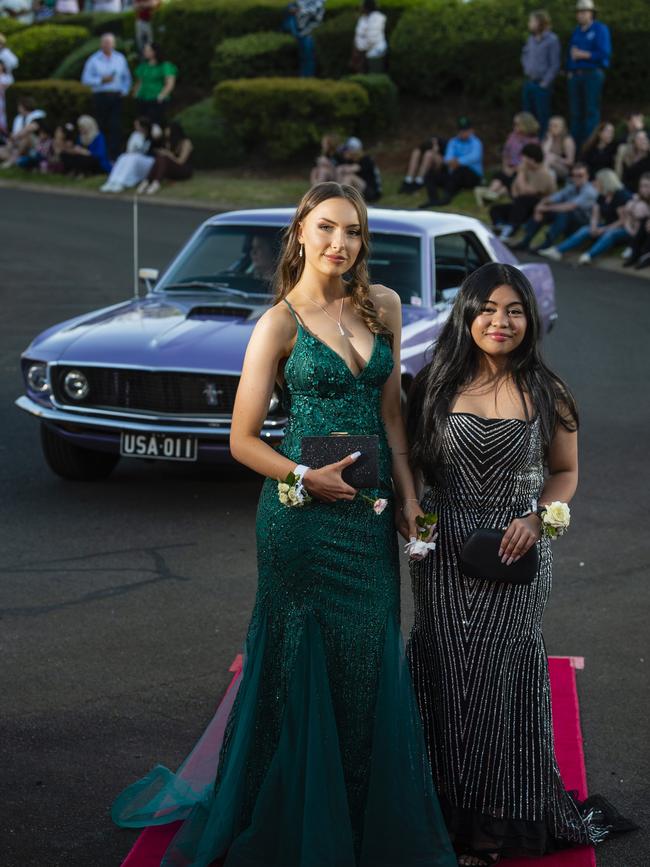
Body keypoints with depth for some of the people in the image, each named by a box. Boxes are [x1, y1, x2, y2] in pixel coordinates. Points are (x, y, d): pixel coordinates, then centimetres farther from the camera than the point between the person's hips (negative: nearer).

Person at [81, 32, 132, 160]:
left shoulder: (120, 58, 11)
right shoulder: (94, 60, 2)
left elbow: (127, 77, 17)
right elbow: (85, 79, -1)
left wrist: (124, 90, 3)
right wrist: (102, 80, -13)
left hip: (116, 96, 1)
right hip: (101, 96, -1)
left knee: (116, 126, -11)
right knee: (103, 127, 1)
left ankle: (114, 153, -14)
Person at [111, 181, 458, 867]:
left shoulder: (382, 307, 6)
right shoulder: (280, 322, -8)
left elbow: (390, 409, 12)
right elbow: (242, 439, -7)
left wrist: (407, 494, 6)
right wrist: (304, 478, -19)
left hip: (370, 512, 5)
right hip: (304, 517, -5)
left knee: (371, 661, 10)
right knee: (305, 663, 3)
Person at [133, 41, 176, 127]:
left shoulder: (165, 66, -3)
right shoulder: (143, 66, 14)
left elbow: (170, 84, -8)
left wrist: (160, 97, -15)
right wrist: (135, 95, 11)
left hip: (157, 101, -6)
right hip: (142, 101, 6)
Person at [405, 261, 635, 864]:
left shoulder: (546, 395, -1)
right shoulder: (436, 385, 1)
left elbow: (564, 471, 7)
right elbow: (411, 460, 10)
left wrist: (538, 518, -10)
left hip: (517, 556, -1)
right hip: (443, 553, 1)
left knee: (500, 675, 3)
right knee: (445, 672, 6)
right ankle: (446, 809, 20)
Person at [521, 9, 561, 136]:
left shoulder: (552, 40, -11)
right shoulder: (531, 39, 11)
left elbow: (555, 65, -13)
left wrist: (545, 83, -13)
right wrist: (526, 70, 15)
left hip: (542, 85, -7)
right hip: (528, 83, 7)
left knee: (543, 118, -4)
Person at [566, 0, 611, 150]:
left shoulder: (600, 29, -1)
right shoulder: (576, 32, 19)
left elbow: (604, 54, -10)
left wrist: (582, 55, -9)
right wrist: (569, 71, 4)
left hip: (593, 74, -6)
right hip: (575, 75, 6)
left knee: (591, 111, -10)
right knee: (575, 112, 4)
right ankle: (576, 145, 7)